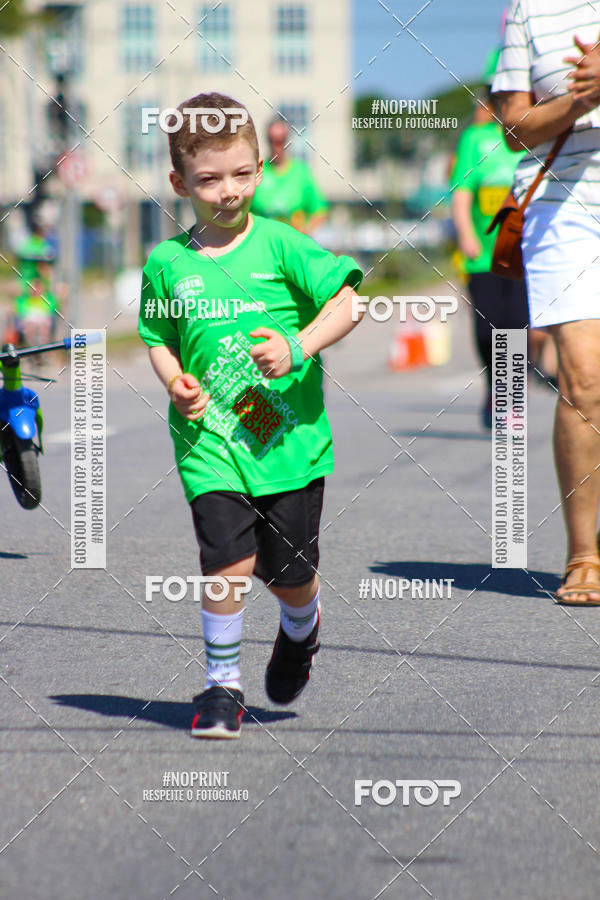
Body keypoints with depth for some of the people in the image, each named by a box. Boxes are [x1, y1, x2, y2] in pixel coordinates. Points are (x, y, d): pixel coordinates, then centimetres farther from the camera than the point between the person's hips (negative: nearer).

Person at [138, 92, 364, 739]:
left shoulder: (280, 245, -3)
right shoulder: (167, 264, 4)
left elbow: (345, 302, -4)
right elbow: (159, 339, 15)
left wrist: (299, 347, -18)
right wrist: (175, 383, -4)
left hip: (289, 436, 0)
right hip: (210, 437, 0)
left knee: (289, 574, 8)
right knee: (228, 559, -16)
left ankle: (300, 633, 43)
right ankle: (221, 684, 1)